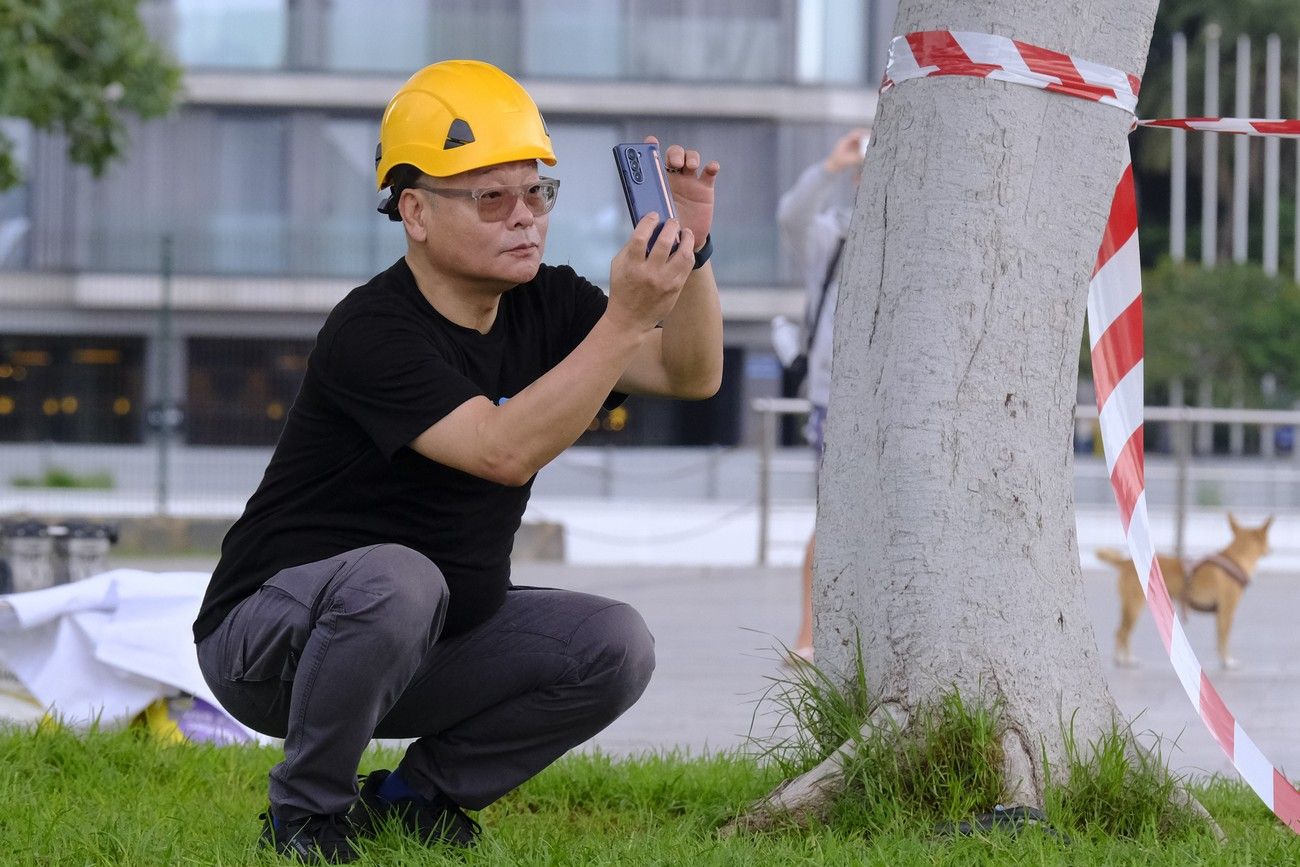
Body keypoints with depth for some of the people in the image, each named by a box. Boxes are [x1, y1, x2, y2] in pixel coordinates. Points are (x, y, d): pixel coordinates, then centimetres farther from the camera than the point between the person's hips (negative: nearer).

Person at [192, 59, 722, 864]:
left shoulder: (545, 305, 0)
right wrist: (624, 316, -40)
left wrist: (692, 248, -23)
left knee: (615, 647, -11)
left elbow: (692, 374, -5)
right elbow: (504, 451, -35)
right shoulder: (371, 334, -24)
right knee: (395, 578, -38)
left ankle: (412, 797, 7)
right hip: (267, 638, -7)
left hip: (422, 650, 7)